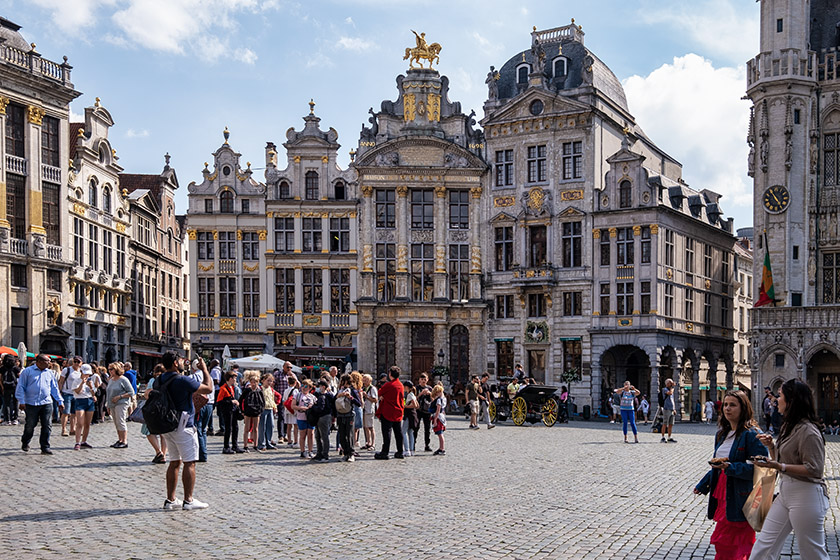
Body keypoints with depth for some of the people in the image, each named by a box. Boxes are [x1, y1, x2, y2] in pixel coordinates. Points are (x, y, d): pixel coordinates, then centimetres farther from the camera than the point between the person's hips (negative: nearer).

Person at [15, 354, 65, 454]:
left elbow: (54, 388, 17)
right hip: (31, 404, -3)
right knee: (30, 425, 6)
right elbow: (20, 387, 0)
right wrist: (21, 401, -7)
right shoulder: (27, 371, 1)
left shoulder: (49, 373, 13)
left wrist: (60, 401, 12)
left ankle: (45, 448, 3)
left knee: (47, 426, -3)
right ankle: (25, 443, 32)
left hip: (46, 403, 3)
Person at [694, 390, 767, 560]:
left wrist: (730, 467, -26)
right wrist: (703, 485, 24)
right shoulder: (722, 434, 15)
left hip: (739, 497, -8)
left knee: (724, 543, -7)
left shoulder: (752, 434, -12)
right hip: (722, 493, 8)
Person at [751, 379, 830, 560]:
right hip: (785, 492, 10)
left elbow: (814, 470, -20)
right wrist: (771, 445, 3)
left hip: (806, 495, -10)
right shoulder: (788, 426, 14)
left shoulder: (808, 431, -18)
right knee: (764, 545, 8)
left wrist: (780, 467, -25)